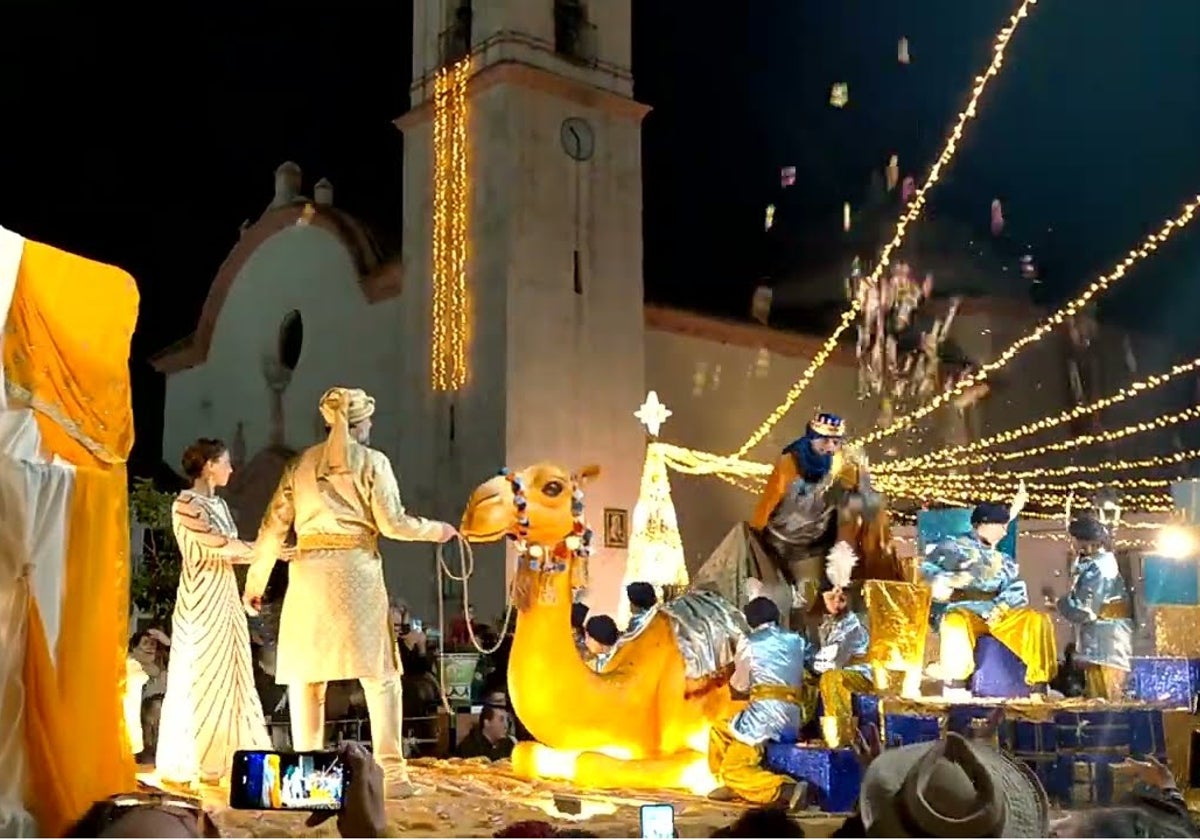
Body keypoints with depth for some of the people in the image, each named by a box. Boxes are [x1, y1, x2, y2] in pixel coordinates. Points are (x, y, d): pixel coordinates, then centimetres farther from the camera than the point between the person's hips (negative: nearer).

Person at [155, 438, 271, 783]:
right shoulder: (185, 503, -10)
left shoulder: (219, 504, 14)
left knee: (230, 676, 8)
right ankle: (186, 763, 8)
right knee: (198, 678, -2)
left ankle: (222, 757, 15)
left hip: (226, 598, 8)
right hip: (201, 600, -8)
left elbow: (231, 551, 9)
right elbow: (217, 545, -17)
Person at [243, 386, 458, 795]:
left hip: (308, 573, 3)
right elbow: (393, 523, -3)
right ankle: (391, 772, 0)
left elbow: (274, 527, 9)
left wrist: (256, 582, 15)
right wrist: (436, 530, 13)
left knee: (304, 675, 9)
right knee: (379, 674, 3)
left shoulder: (301, 463, 12)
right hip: (356, 570, -3)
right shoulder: (372, 461, 2)